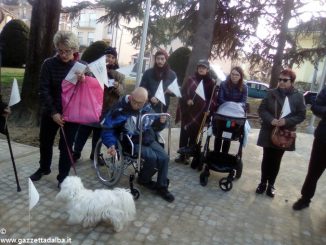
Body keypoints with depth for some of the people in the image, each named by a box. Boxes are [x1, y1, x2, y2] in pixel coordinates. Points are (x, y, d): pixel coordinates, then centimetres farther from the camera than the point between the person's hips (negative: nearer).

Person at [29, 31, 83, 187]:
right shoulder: (49, 64, -7)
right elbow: (43, 90, -10)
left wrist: (84, 81, -25)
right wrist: (53, 112, -17)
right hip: (50, 112, 2)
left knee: (66, 146, 5)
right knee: (45, 142, 18)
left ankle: (63, 177, 21)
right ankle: (44, 168, 43)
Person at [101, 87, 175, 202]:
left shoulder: (147, 108, 0)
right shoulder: (120, 109, -17)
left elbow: (156, 126, 14)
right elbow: (107, 128, -11)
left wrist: (161, 122, -10)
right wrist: (111, 144, -25)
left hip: (149, 140, 6)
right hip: (132, 142, -5)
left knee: (164, 157, -13)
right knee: (152, 157, -26)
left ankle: (162, 187, 7)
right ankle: (144, 179, 6)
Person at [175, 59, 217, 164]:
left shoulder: (211, 83, 2)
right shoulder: (191, 79, 5)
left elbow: (213, 99, 0)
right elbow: (182, 92, 3)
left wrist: (209, 109, -15)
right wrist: (187, 100, -15)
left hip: (200, 113, -1)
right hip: (187, 111, 1)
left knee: (194, 135, 6)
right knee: (184, 133, 5)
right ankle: (182, 154, 18)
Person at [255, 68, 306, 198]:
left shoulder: (298, 96, -2)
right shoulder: (271, 93, -2)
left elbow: (301, 115, -3)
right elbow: (261, 109, -2)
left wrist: (286, 121, -19)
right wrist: (270, 119, -19)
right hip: (268, 132, 0)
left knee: (276, 160, 11)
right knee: (266, 158, 9)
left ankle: (271, 184, 25)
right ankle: (263, 182, 25)